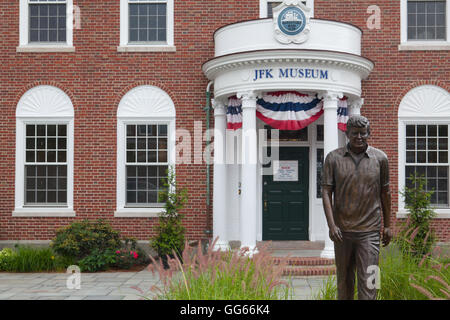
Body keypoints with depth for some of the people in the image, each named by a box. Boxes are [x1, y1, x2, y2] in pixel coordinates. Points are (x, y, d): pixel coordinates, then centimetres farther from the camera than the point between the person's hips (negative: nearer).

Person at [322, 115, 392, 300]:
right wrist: (331, 225, -13)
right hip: (342, 230, 1)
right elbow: (326, 192, -2)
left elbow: (385, 193, 12)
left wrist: (387, 225, 13)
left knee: (367, 283, -6)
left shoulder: (380, 158, 3)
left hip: (369, 231, -1)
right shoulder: (334, 158, 1)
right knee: (344, 282, 11)